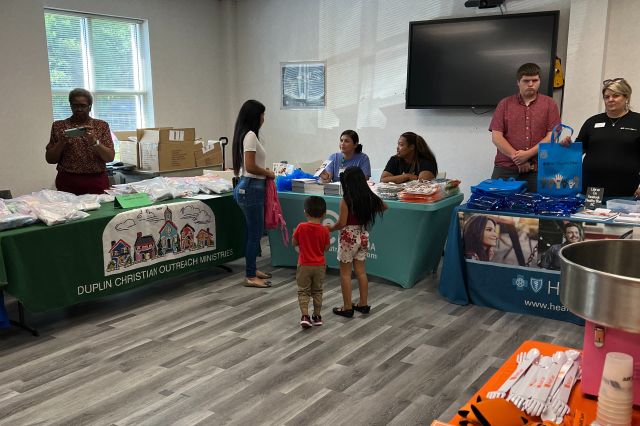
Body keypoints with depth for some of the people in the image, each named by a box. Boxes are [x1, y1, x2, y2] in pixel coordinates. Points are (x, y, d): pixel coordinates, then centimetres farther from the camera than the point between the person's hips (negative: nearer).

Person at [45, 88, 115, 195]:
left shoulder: (102, 125, 6)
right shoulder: (59, 126, 7)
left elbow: (110, 157, -3)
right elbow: (50, 159, 5)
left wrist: (95, 141, -18)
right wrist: (61, 142, -10)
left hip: (97, 182, 0)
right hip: (68, 183, 0)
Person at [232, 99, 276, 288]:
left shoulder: (245, 134, 13)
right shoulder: (250, 135, -16)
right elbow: (250, 167, -22)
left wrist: (265, 173, 11)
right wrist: (268, 173, -8)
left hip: (248, 187, 10)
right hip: (251, 188, -10)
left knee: (252, 232, 17)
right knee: (255, 233, -3)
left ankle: (252, 270, 28)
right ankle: (250, 277, 5)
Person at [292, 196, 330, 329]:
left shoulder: (301, 227, -13)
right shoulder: (324, 230, -11)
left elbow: (294, 243, -3)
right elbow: (326, 248, -2)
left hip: (304, 265, -1)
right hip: (319, 265, 1)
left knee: (303, 291, 8)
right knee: (317, 291, 17)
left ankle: (304, 316, -7)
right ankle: (317, 316, 23)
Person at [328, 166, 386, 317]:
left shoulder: (346, 200, -19)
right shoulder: (369, 197, -2)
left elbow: (341, 223, -20)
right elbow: (384, 207, 15)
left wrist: (329, 229, -3)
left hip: (348, 238, -6)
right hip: (363, 236, 6)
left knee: (345, 273, 5)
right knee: (361, 271, 16)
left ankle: (347, 308, 10)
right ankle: (363, 304, 23)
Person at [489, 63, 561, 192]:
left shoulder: (549, 104, 9)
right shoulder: (505, 104, 10)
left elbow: (552, 136, 0)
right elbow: (496, 137, 1)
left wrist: (528, 154, -12)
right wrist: (516, 157, -10)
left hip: (537, 170, 0)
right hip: (505, 169, 1)